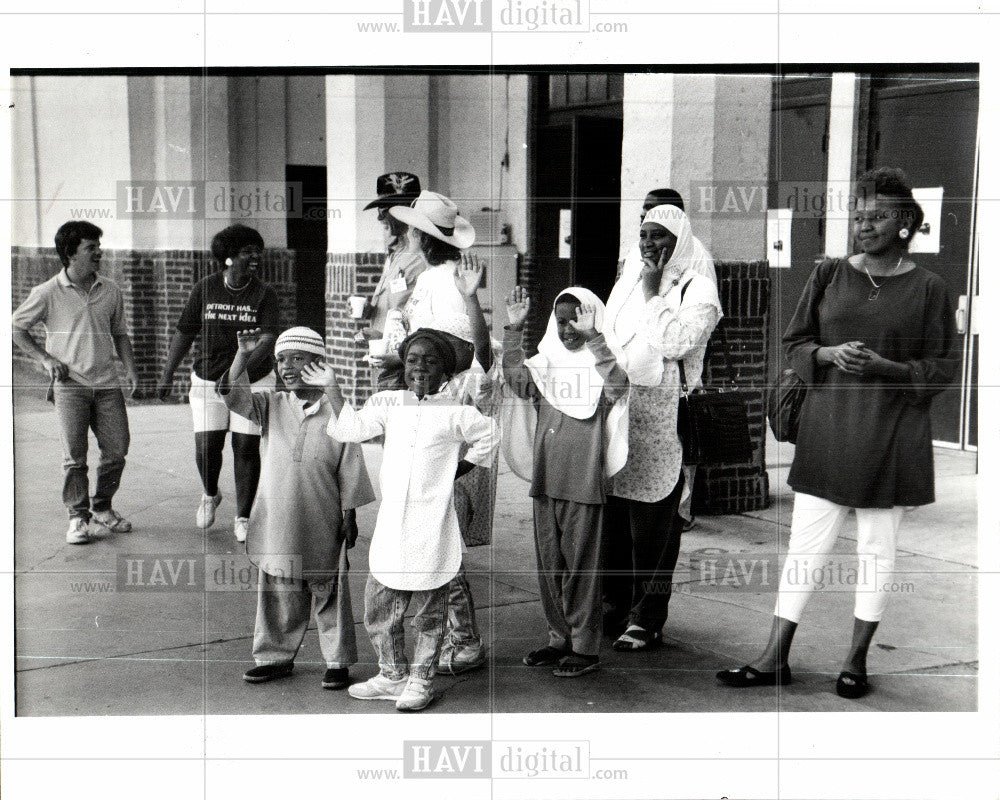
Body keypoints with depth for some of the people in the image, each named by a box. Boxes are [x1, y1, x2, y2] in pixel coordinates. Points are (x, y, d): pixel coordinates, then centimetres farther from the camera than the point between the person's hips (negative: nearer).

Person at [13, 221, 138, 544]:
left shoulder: (110, 291, 9)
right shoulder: (48, 293, -2)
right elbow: (16, 328, 6)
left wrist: (130, 368, 7)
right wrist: (45, 358, -3)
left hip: (107, 384, 4)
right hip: (70, 384, -3)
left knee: (117, 450, 1)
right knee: (74, 454, -4)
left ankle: (102, 507, 21)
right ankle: (78, 516, 8)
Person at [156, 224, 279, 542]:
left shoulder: (264, 294, -6)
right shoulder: (204, 289, 0)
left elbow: (268, 339, -17)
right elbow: (184, 333, 8)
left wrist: (241, 369, -33)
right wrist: (168, 374, 9)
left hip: (253, 381, -1)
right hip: (208, 381, 1)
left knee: (246, 447, -2)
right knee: (206, 446, -1)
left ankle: (243, 517, 12)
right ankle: (210, 495, 32)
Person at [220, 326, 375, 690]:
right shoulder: (271, 407, 6)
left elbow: (350, 469, -2)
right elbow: (233, 393, -7)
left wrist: (349, 516, -3)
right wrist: (243, 354, -19)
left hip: (323, 526, -3)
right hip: (277, 523, 3)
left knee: (330, 595, 6)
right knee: (278, 594, 12)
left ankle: (338, 660, 18)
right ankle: (276, 656, 26)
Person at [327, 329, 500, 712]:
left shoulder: (454, 414, -2)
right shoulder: (387, 404, 7)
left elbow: (489, 436, 14)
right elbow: (351, 428, -3)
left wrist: (459, 467, 8)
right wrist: (332, 387, -5)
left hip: (431, 526, -3)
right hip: (390, 519, 4)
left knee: (429, 610, 6)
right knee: (378, 608, 9)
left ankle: (421, 679, 22)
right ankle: (393, 674, 27)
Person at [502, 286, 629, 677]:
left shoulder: (600, 362, -3)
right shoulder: (545, 363, 11)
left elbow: (618, 383, -23)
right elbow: (516, 379, -4)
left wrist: (592, 337, -29)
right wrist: (514, 330, -12)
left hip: (584, 483, -5)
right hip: (545, 481, 5)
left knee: (581, 566, -1)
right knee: (550, 564, 12)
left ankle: (585, 647, 8)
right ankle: (560, 638, 24)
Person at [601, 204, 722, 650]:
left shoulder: (697, 291, -2)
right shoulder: (627, 281, 17)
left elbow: (676, 343, -18)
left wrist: (655, 293, -12)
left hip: (662, 421, -6)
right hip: (617, 410, 6)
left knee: (652, 522, -1)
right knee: (613, 513, 7)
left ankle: (646, 618, 6)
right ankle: (616, 600, 21)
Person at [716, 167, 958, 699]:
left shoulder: (927, 289, 0)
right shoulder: (828, 276, 7)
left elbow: (943, 367, 1)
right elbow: (793, 343, 10)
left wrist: (885, 366, -15)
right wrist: (830, 354, -11)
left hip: (891, 437, -2)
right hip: (828, 430, 2)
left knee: (877, 549, 6)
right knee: (806, 542, 3)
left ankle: (857, 659, 19)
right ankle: (775, 657, 10)